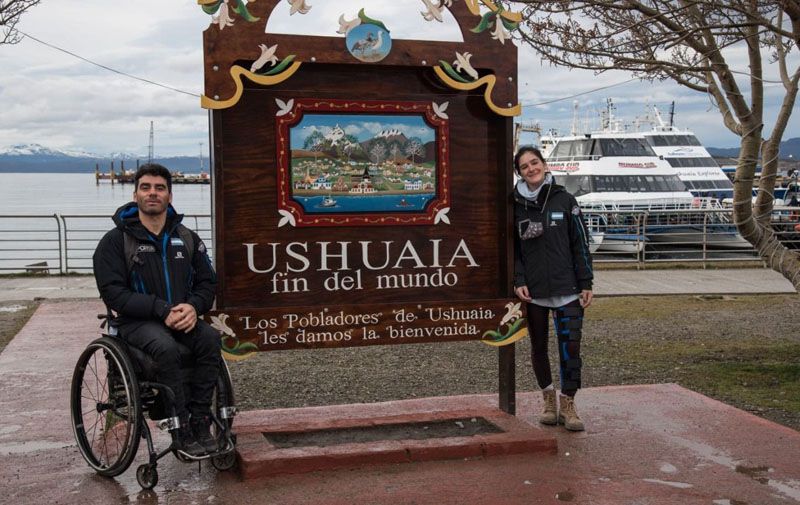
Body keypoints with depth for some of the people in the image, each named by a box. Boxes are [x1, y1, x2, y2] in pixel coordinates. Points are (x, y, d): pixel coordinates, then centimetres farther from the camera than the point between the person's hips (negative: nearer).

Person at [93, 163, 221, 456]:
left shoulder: (186, 238, 11)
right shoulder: (116, 240, -1)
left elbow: (207, 282, 12)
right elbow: (113, 293, -9)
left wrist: (193, 306, -13)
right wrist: (162, 310, -20)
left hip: (182, 316, 4)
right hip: (138, 321, -3)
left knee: (210, 338, -29)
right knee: (166, 348, -35)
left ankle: (200, 422, -21)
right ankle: (182, 431, -26)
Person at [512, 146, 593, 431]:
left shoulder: (565, 200, 2)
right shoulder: (516, 205, 3)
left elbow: (580, 244, 3)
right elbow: (513, 249, 7)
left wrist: (585, 284, -1)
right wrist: (518, 281, -6)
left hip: (566, 290, -1)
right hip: (532, 292, 1)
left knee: (570, 347, -5)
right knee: (539, 347, 11)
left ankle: (568, 405, 9)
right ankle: (548, 400, 27)